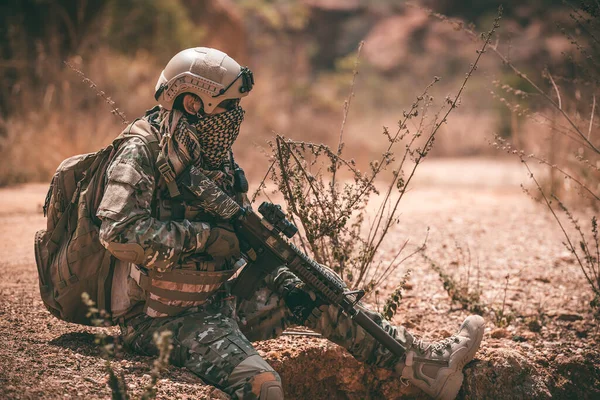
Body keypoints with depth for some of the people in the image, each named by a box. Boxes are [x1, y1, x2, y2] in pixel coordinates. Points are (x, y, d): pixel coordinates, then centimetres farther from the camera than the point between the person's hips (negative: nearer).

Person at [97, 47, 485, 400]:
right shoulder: (142, 156, -16)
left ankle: (426, 361, 3)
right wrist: (204, 237, -23)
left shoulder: (214, 158, 9)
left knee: (305, 291, 1)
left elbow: (233, 234, 17)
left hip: (218, 299, 8)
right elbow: (119, 233, -29)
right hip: (163, 317, -8)